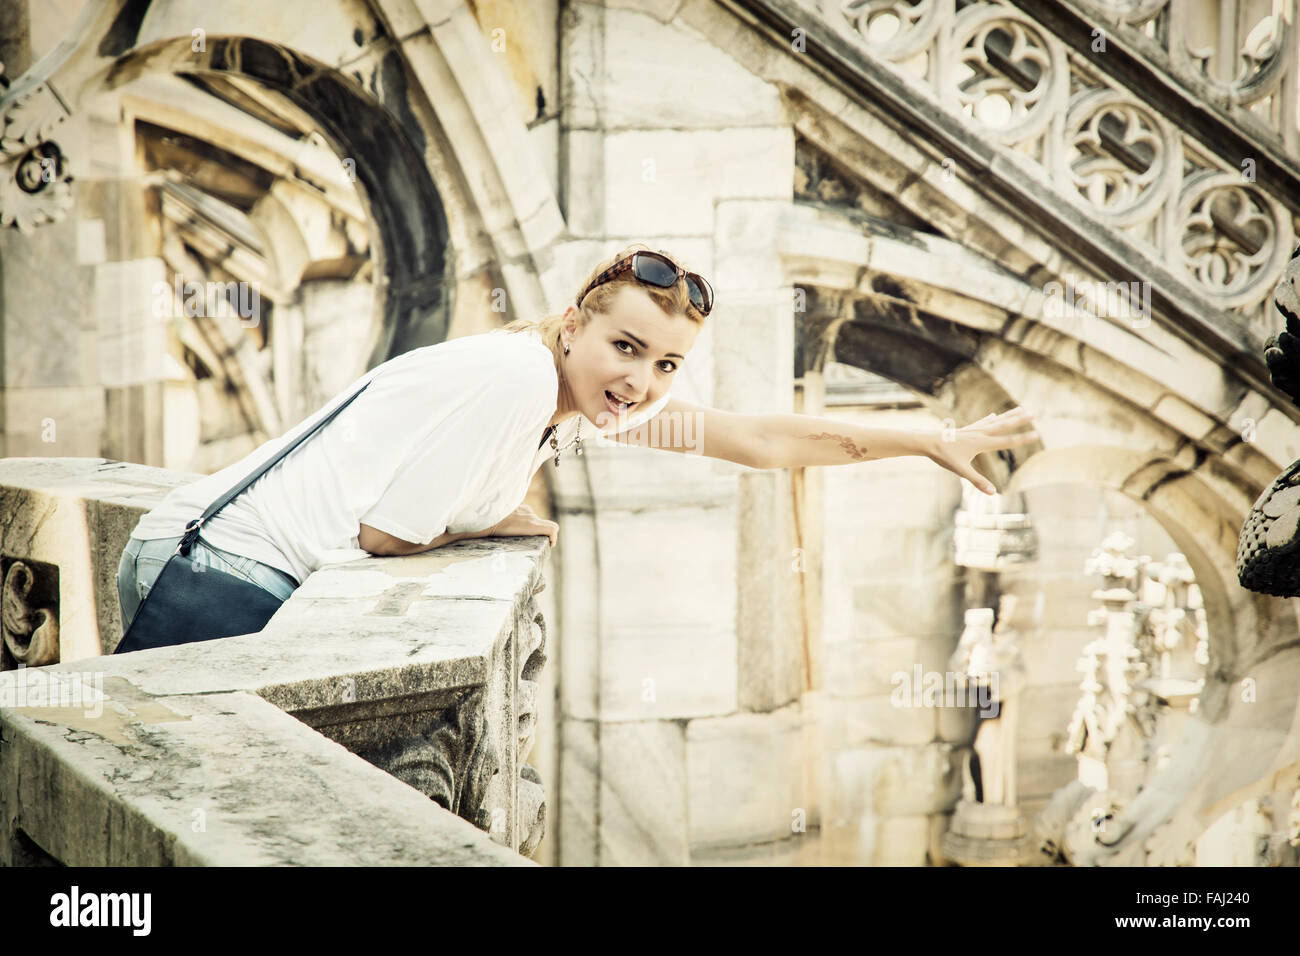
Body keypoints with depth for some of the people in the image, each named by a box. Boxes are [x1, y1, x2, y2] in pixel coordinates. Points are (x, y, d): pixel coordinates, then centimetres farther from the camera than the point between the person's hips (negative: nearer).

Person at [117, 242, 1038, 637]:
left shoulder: (600, 399, 4)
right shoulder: (512, 377, -22)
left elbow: (770, 439, 10)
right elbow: (387, 532, -19)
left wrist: (942, 442, 14)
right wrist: (497, 520, -1)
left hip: (270, 579, 8)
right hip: (223, 564, -8)